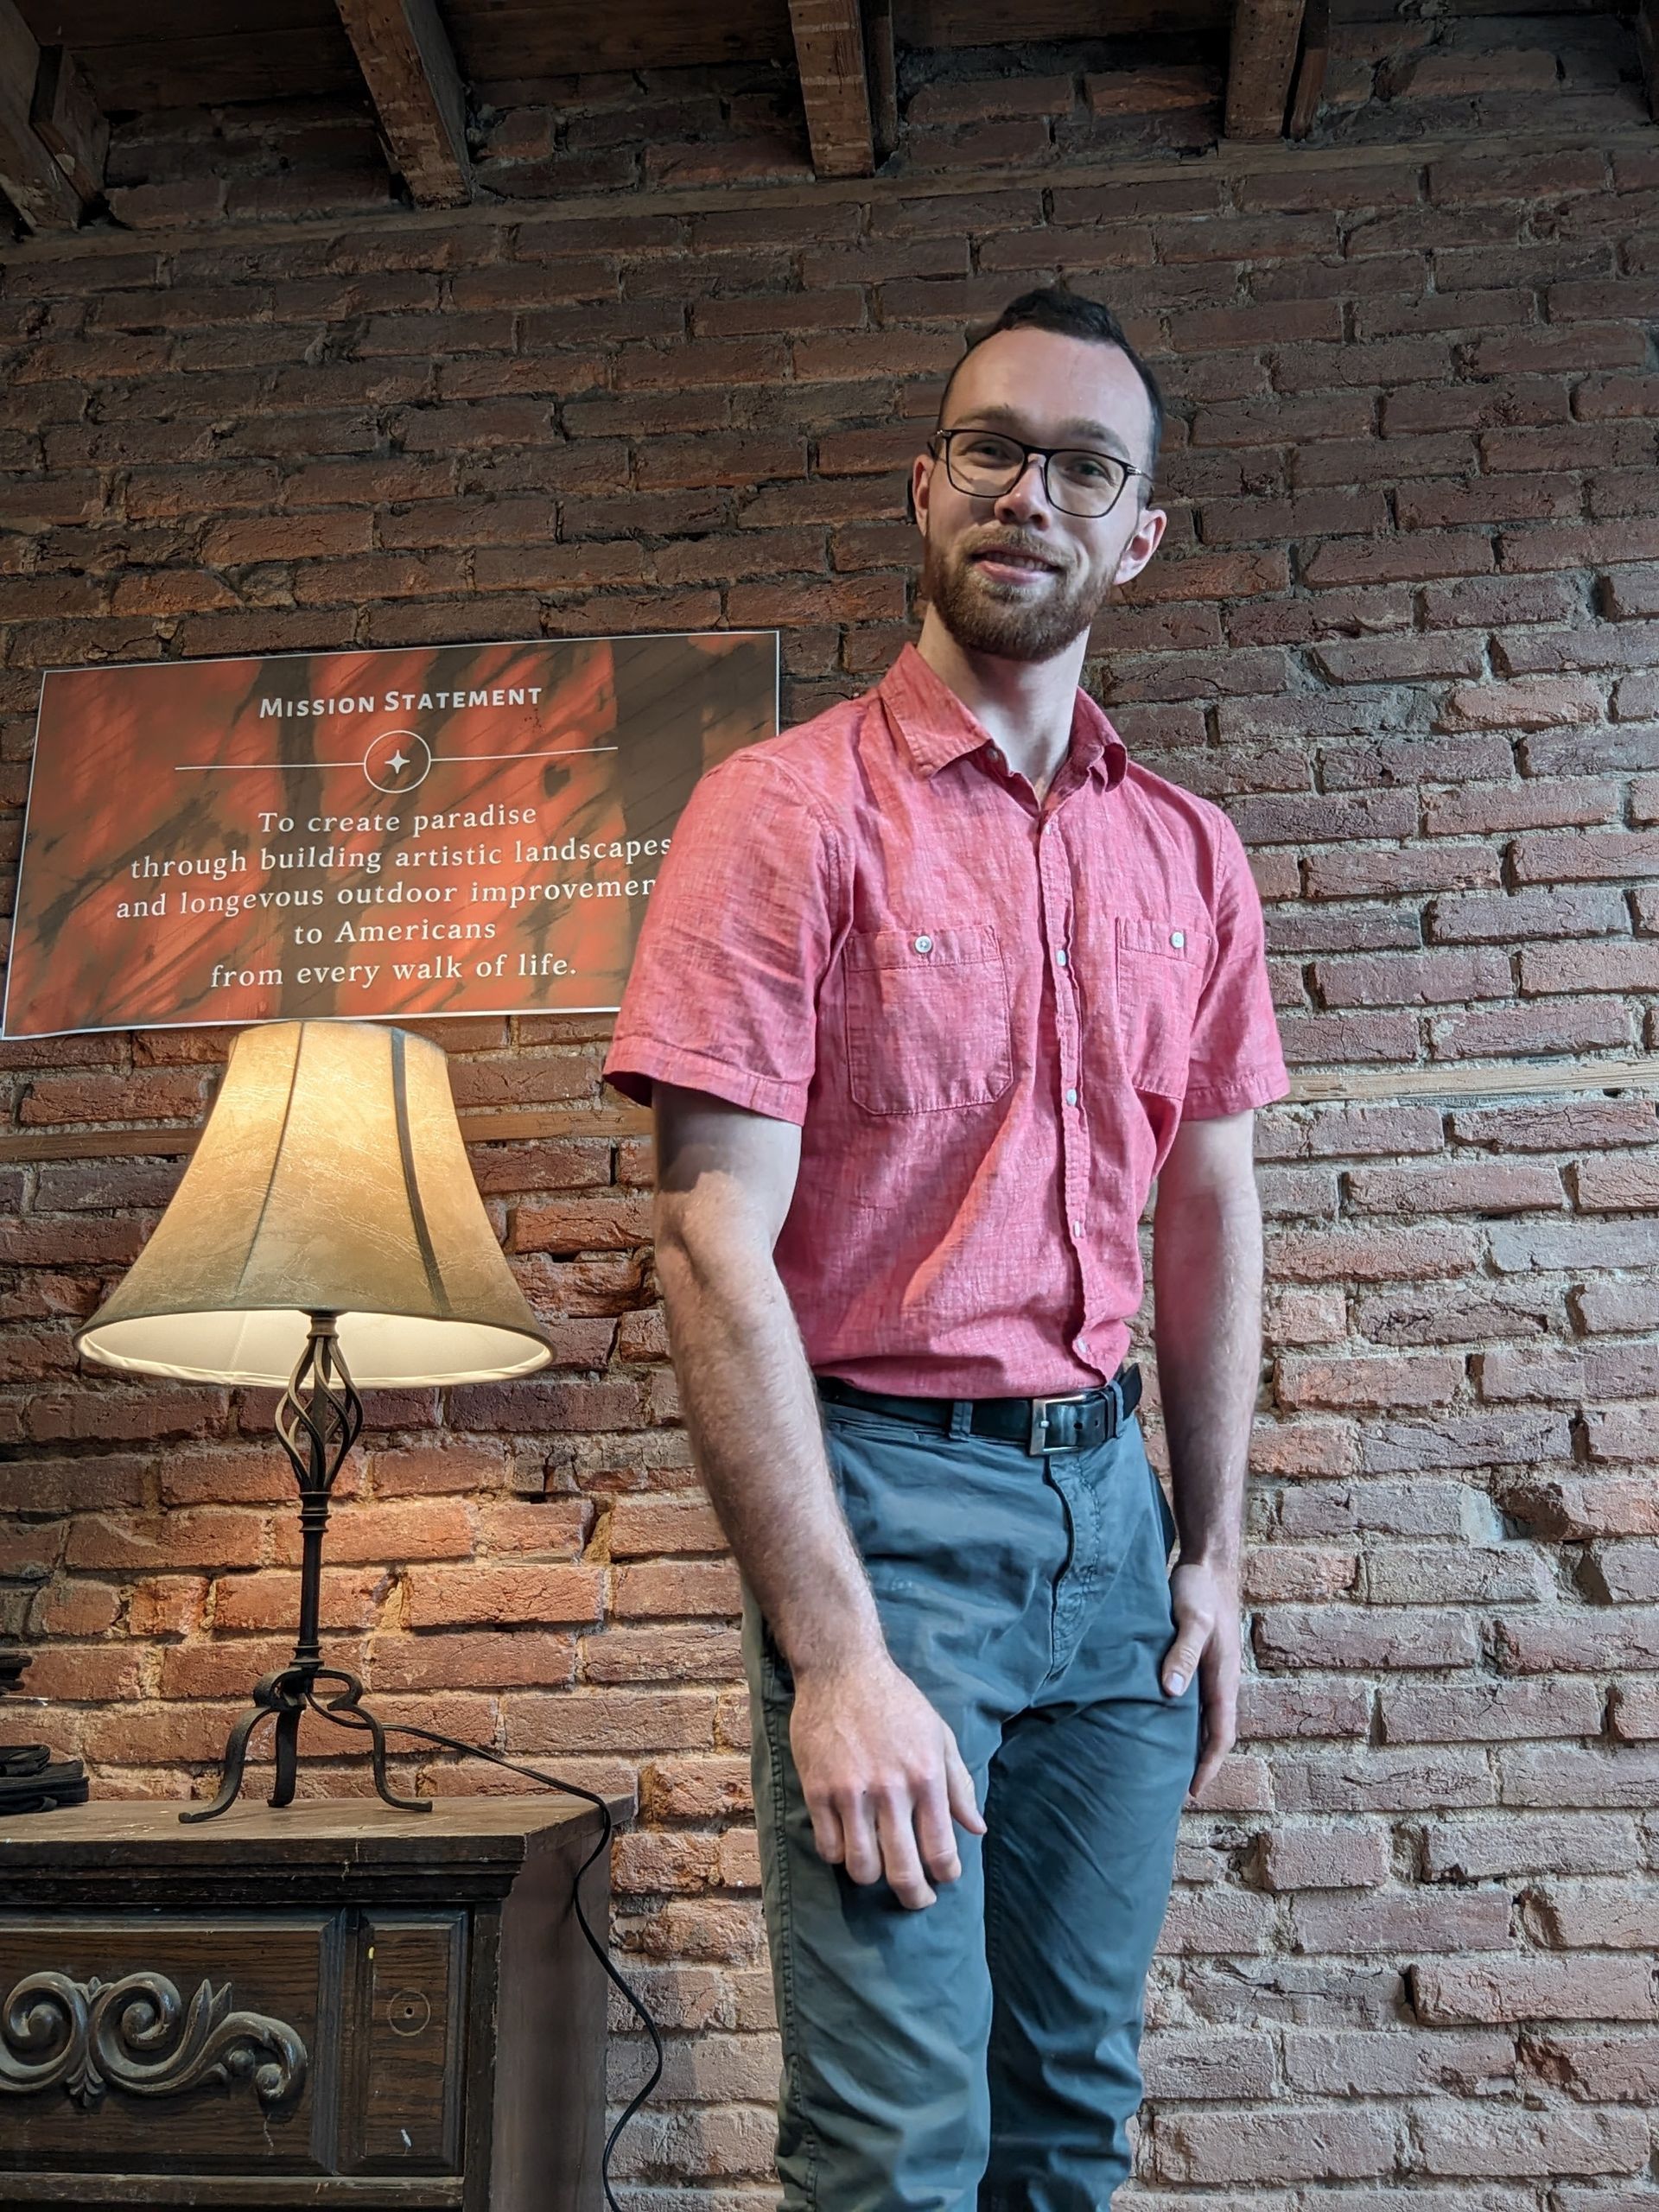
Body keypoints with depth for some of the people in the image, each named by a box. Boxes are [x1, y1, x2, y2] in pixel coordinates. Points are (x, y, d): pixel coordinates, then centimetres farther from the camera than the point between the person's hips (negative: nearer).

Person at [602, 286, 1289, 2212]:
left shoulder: (1190, 857, 9)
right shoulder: (789, 809, -8)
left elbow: (1210, 1211, 14)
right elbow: (714, 1242, -14)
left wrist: (1210, 1547, 10)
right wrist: (831, 1654, -18)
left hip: (1109, 1496, 5)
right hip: (883, 1490, -5)